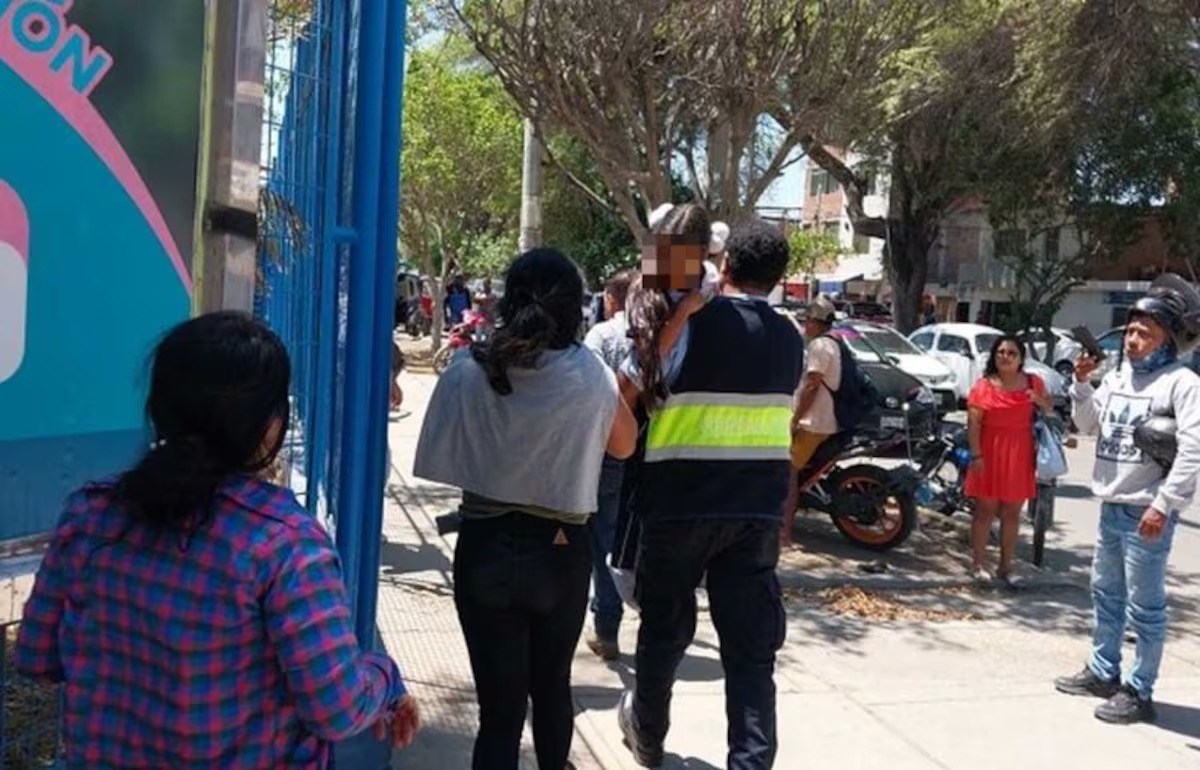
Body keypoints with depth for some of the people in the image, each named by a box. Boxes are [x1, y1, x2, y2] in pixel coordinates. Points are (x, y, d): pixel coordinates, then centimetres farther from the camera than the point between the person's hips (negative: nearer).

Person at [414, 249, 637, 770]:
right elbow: (624, 445, 3)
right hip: (561, 551, 1)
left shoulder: (468, 372, -11)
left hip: (485, 547, 0)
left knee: (499, 705, 8)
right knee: (552, 685, 25)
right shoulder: (591, 376, -13)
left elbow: (440, 460, -2)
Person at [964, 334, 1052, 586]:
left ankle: (1006, 566, 18)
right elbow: (973, 423, -7)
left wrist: (1040, 400, -5)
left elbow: (1050, 409, 18)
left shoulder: (1033, 383, 8)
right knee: (986, 510, 1)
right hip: (990, 454, -3)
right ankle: (979, 564, 8)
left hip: (1020, 455, 3)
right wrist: (976, 454, -15)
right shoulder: (984, 385, -3)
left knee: (1012, 513, 9)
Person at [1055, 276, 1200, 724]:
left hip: (1146, 512, -8)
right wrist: (1082, 386, 0)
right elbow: (1090, 426, 16)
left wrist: (1163, 505, -22)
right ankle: (1103, 673, 32)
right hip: (1111, 505, 8)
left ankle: (1139, 691, 8)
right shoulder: (1118, 376, 11)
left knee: (1144, 607, -1)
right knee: (1106, 594, 18)